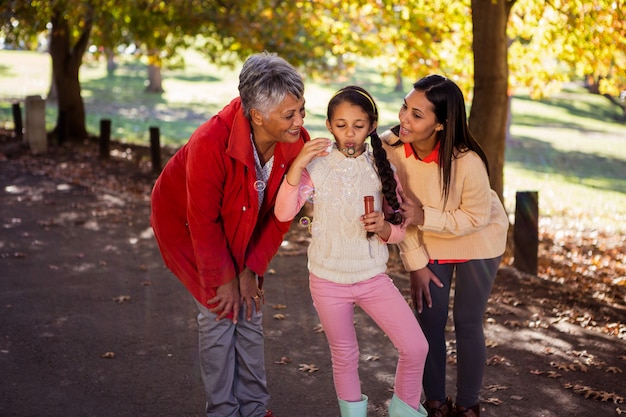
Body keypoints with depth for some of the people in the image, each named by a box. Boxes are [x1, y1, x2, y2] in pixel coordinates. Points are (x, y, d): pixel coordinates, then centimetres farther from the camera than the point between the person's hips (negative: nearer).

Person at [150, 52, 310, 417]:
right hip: (185, 221, -5)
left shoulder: (296, 142, -23)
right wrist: (224, 279, -18)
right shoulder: (211, 144, -39)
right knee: (219, 311, -8)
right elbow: (203, 221, -27)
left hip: (241, 228, 5)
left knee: (250, 308, 6)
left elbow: (280, 213, -11)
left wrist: (251, 270, -12)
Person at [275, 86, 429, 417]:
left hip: (373, 277, 1)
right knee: (344, 356, 13)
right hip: (328, 281, -1)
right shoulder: (317, 165, -7)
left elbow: (398, 229, 0)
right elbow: (284, 213, -17)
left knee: (416, 347, -4)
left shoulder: (382, 168, -3)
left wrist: (383, 226, -23)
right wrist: (298, 164, -26)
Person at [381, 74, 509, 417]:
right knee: (429, 322, 7)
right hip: (428, 243, 3)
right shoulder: (389, 147, -26)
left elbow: (476, 217, -19)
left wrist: (424, 217, -31)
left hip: (477, 242, -3)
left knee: (467, 324, 4)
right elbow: (399, 211, -13)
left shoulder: (467, 162, -36)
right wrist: (416, 262, -9)